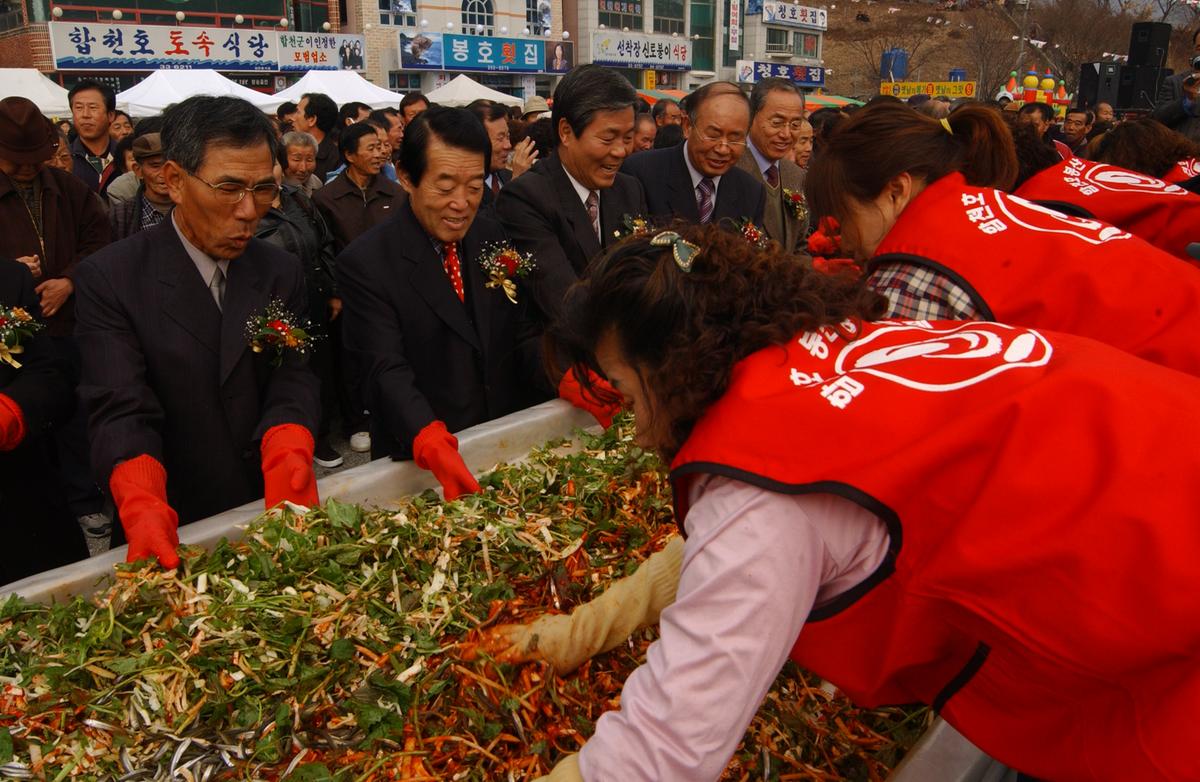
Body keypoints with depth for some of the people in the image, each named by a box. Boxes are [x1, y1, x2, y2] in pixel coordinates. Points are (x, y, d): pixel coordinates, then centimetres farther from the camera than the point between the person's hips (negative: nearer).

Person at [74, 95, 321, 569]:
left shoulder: (282, 274, 1)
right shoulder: (108, 280, -10)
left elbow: (290, 384, -5)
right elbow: (121, 411, -17)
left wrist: (289, 460, -25)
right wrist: (144, 510, -34)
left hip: (272, 514, 3)